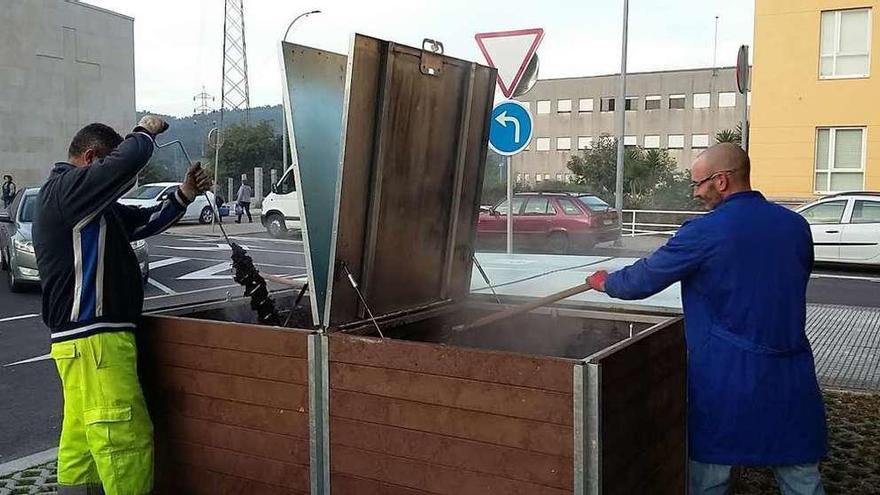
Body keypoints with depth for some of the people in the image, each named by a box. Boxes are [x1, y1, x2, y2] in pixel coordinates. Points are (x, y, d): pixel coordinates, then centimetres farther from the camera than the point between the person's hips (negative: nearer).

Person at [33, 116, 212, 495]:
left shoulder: (88, 202, 19)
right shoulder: (65, 189, -12)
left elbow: (142, 222, 24)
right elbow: (128, 161, -24)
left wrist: (184, 195, 11)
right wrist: (146, 132, -3)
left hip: (86, 338, 11)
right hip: (93, 338, -11)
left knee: (81, 439, 14)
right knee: (126, 438, -10)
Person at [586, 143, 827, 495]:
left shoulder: (705, 232, -13)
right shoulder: (797, 225, 4)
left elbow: (644, 279, -4)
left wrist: (605, 282, 15)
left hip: (728, 377, -5)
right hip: (792, 373, 5)